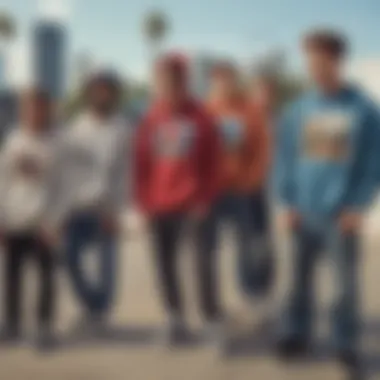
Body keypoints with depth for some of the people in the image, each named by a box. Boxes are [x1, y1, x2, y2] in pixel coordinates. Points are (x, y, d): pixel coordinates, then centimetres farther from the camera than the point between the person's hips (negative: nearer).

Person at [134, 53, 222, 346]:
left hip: (192, 205, -3)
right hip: (159, 206, 3)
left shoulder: (200, 118, -1)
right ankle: (177, 320, 17)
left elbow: (211, 164, -2)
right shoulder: (151, 121, 6)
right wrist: (144, 202, 1)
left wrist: (204, 200, -8)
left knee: (204, 263, -6)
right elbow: (142, 164, 7)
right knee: (166, 263, 6)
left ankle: (214, 322, 2)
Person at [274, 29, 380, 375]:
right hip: (303, 211, 2)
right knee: (300, 277, 11)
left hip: (342, 213, -2)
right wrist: (288, 201, -2)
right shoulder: (298, 110, 2)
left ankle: (347, 343, 17)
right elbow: (286, 157, 6)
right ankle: (297, 335, 25)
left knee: (346, 280, 5)